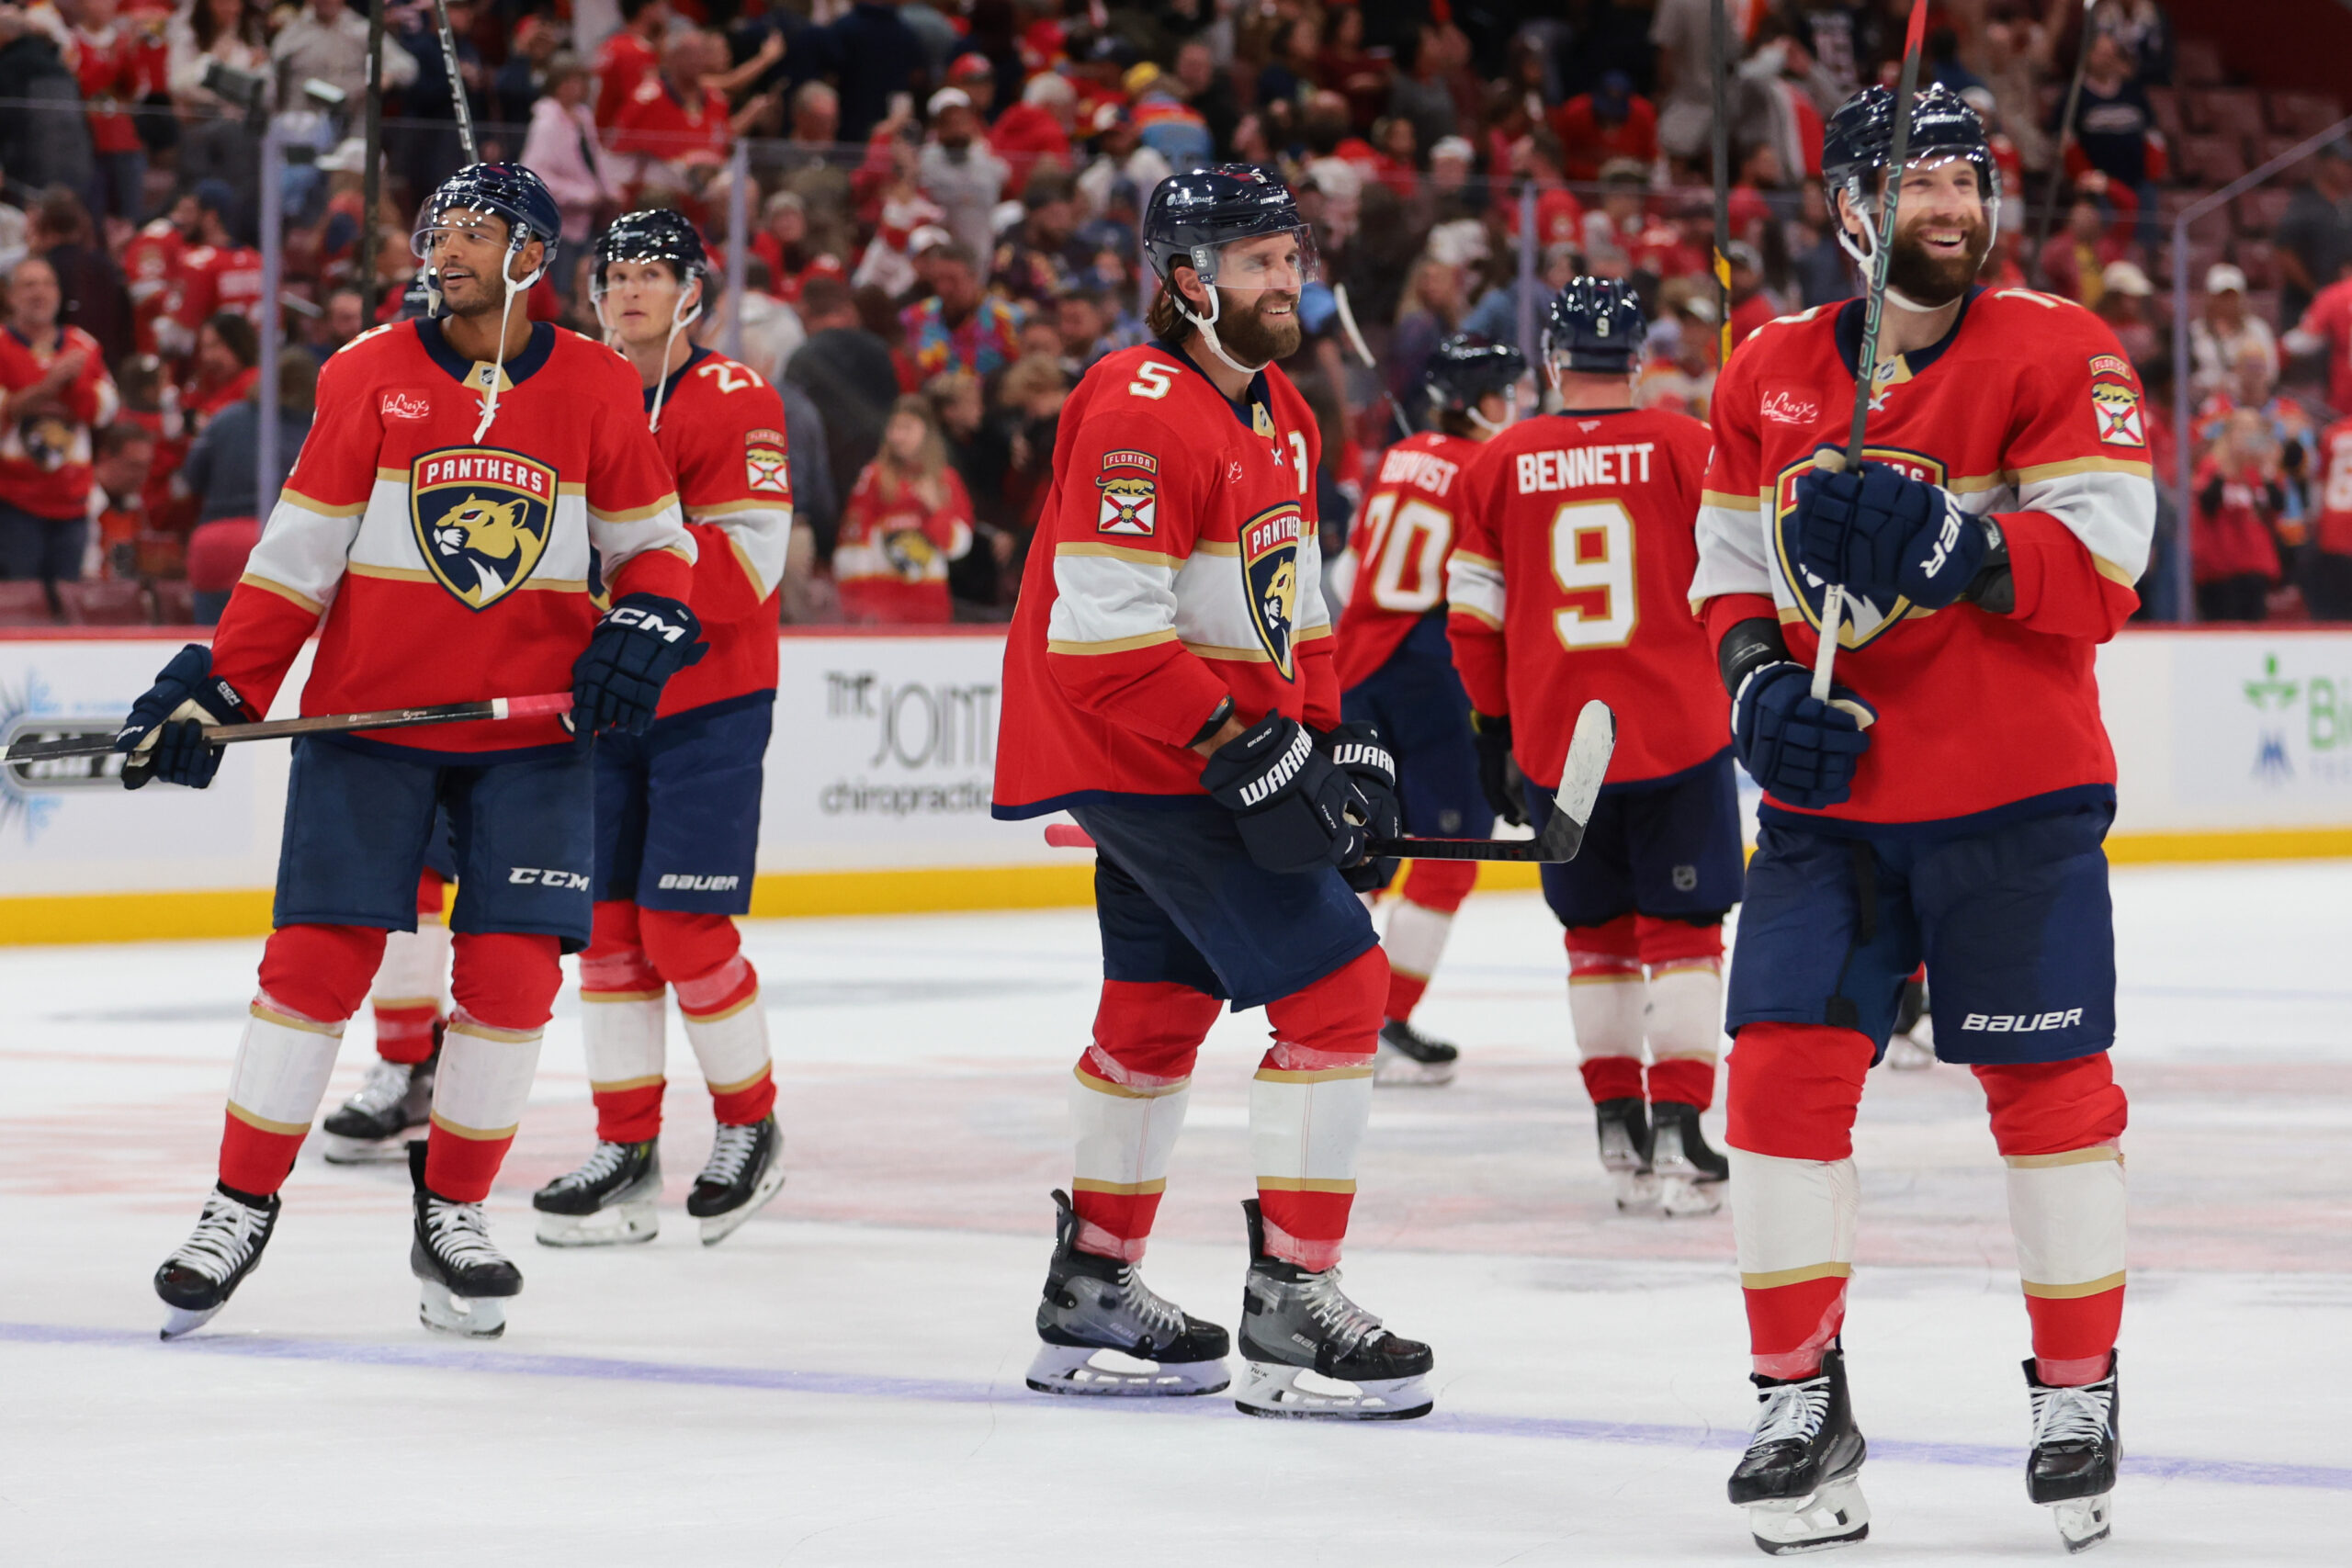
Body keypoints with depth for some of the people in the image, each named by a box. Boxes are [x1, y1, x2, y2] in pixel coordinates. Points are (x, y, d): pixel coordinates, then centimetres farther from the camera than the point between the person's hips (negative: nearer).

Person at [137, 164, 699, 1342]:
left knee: (513, 969, -5)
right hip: (369, 714, -1)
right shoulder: (369, 374, -2)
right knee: (317, 958, -5)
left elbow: (655, 539, 10)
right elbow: (298, 554, 0)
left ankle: (452, 1217, 12)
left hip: (533, 727, 1)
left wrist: (646, 621, -11)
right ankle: (241, 1208, 8)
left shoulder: (599, 392, 1)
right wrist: (220, 687, -7)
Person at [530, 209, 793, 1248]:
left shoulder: (734, 402, -9)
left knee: (685, 928, -9)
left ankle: (750, 1129, 10)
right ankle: (626, 1152, 11)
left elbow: (744, 570, -18)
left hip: (707, 704, -6)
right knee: (607, 926, 4)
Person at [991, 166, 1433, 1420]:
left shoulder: (1280, 419, 12)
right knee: (1334, 985, -13)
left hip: (1208, 752, 10)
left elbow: (1291, 606, 20)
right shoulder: (1142, 413, -20)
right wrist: (1243, 749, -25)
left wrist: (1337, 740, 9)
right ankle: (1290, 1314, -11)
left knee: (1162, 1009, 19)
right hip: (1146, 758, -10)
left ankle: (1092, 1296, 31)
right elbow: (1105, 628, -25)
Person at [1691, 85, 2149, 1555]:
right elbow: (1731, 566, 14)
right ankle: (1801, 1399, 6)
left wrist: (1943, 539, -29)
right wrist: (1759, 680, -5)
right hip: (1829, 793, 3)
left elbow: (2103, 565, -15)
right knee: (1786, 1072, -5)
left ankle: (2080, 1393, 19)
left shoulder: (2058, 353, -7)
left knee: (2048, 1088, 2)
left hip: (2014, 798, -3)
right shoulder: (1769, 374, 7)